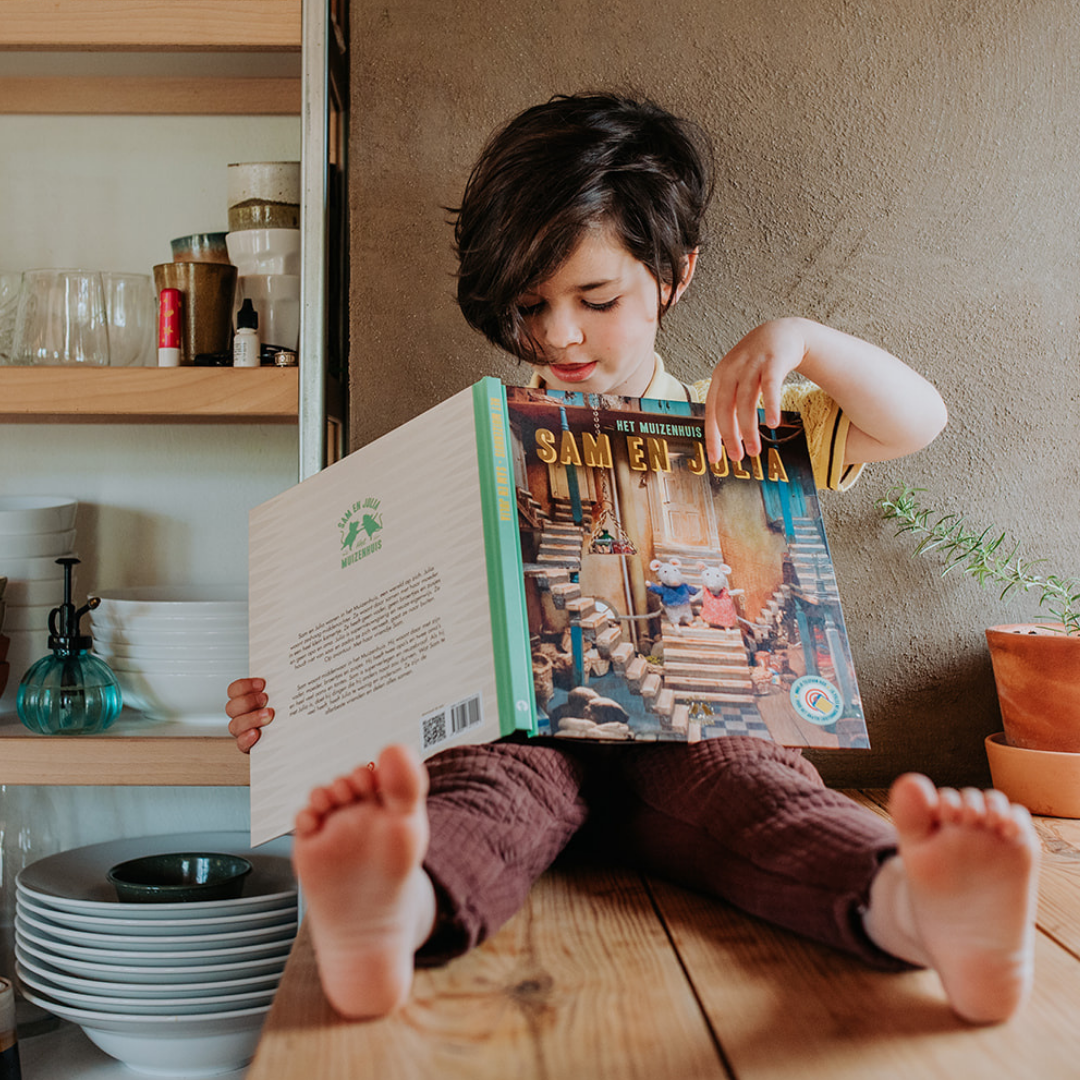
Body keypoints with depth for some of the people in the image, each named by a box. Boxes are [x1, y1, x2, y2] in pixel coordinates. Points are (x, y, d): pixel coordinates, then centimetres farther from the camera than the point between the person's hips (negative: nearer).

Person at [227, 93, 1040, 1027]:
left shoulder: (732, 428, 18)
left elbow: (917, 421, 11)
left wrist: (796, 338, -5)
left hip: (693, 731, 0)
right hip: (522, 726, 1)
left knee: (746, 785, -33)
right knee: (488, 781, -34)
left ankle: (921, 909, -63)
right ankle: (393, 910, -66)